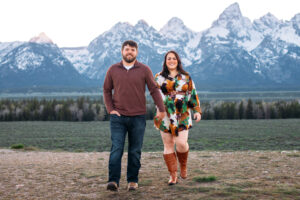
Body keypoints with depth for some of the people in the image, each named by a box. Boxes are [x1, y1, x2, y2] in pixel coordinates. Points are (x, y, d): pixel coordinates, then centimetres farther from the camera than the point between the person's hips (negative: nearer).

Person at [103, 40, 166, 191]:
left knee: (135, 151, 5)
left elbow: (154, 90, 4)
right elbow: (106, 90, 12)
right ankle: (113, 181, -10)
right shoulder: (113, 70, 6)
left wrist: (161, 109, -3)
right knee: (116, 149, -9)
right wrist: (110, 109, 1)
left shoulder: (144, 70, 2)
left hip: (138, 117, 0)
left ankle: (133, 180, 15)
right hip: (118, 117, 0)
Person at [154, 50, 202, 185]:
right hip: (166, 116, 0)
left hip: (183, 115, 0)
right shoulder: (159, 77, 9)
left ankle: (183, 166, 15)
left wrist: (197, 111, 5)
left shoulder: (186, 77, 11)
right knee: (168, 145, 0)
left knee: (181, 143, -14)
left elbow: (193, 94, 12)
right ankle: (173, 175, 8)